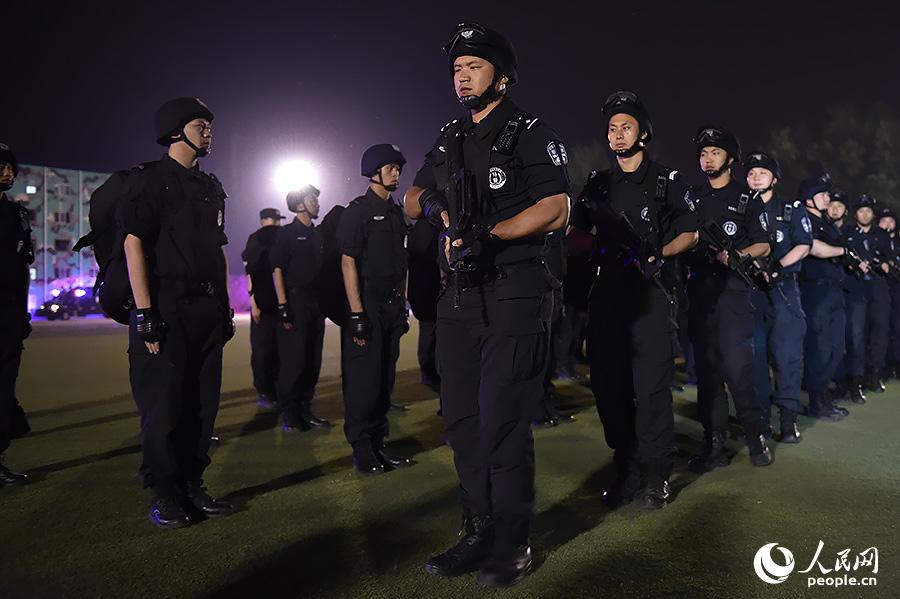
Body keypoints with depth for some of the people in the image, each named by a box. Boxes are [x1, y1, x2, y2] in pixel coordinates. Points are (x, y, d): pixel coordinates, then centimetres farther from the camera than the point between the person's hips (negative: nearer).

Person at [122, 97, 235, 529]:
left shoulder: (211, 187, 19)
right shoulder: (150, 179, -3)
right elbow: (134, 244, -10)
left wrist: (225, 307, 15)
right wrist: (145, 314, -17)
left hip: (207, 310, 7)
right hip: (166, 308, -7)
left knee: (203, 403, 9)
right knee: (163, 405, -2)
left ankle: (192, 485, 21)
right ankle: (163, 495, 11)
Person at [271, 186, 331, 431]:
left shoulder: (318, 234, 17)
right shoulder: (287, 233, -1)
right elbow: (277, 269, -7)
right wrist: (283, 306, -15)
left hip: (316, 303, 6)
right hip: (295, 302, -6)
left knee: (313, 360, 8)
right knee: (293, 360, -5)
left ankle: (304, 409, 18)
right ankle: (288, 413, 6)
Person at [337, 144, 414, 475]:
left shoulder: (396, 212, 17)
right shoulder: (358, 210, -5)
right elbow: (349, 262, -12)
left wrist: (403, 306, 14)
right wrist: (356, 314, -18)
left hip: (393, 306, 7)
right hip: (367, 305, -7)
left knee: (386, 377, 11)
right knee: (364, 379, -3)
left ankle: (378, 442, 20)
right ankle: (361, 448, 8)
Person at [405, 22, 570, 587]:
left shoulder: (532, 134, -2)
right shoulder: (450, 140, 18)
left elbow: (557, 210, -13)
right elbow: (413, 199, 19)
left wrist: (488, 236, -20)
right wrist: (430, 202, -5)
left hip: (515, 294, -7)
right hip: (461, 294, 7)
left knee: (503, 423, -5)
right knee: (462, 419, 10)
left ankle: (513, 545, 11)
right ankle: (479, 533, 24)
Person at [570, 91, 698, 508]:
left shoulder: (666, 181, 6)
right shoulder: (597, 184, 16)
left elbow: (690, 234, 7)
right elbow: (576, 234, 16)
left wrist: (657, 254, -12)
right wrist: (602, 249, -5)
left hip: (650, 292, -4)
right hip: (607, 293, 4)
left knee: (652, 385, -7)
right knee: (609, 384, 4)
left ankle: (655, 476, 5)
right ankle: (626, 470, 17)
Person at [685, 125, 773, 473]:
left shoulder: (747, 198, 8)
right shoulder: (693, 200, 19)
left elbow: (764, 245, 4)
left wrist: (738, 256, -14)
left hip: (733, 291, -4)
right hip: (699, 291, 4)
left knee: (736, 366, -12)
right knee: (707, 368, 3)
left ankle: (756, 436, 6)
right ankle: (715, 445, 8)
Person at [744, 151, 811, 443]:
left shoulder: (792, 209, 11)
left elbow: (803, 247, 2)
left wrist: (776, 268, -14)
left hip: (783, 290, -1)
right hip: (748, 289, 2)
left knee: (787, 353, -8)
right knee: (754, 354, 2)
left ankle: (788, 418, -3)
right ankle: (758, 416, 10)